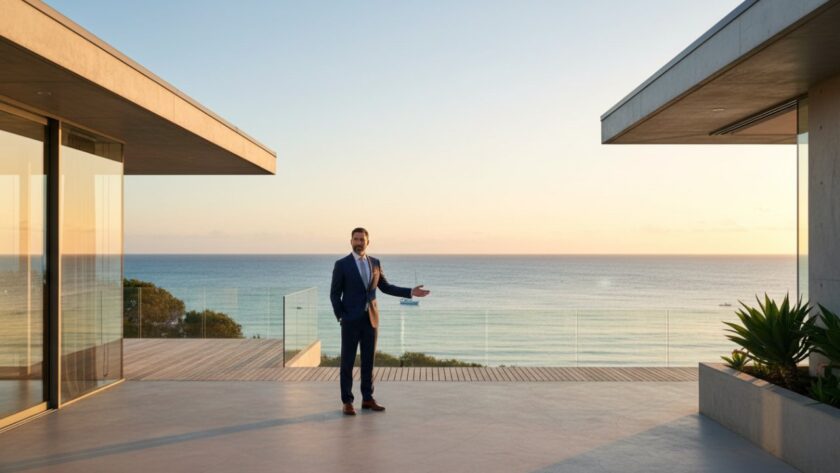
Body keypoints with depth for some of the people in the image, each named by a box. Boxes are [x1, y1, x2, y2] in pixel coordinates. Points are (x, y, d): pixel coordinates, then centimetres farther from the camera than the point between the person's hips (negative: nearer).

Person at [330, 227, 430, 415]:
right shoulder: (341, 264, -6)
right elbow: (334, 294, -3)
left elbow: (385, 287, 13)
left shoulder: (375, 263, 8)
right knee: (347, 362, 1)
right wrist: (341, 318, -10)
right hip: (351, 320, -4)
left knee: (368, 360, 9)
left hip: (370, 319, 4)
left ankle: (367, 399, 18)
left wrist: (410, 292, 4)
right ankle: (347, 402, 9)